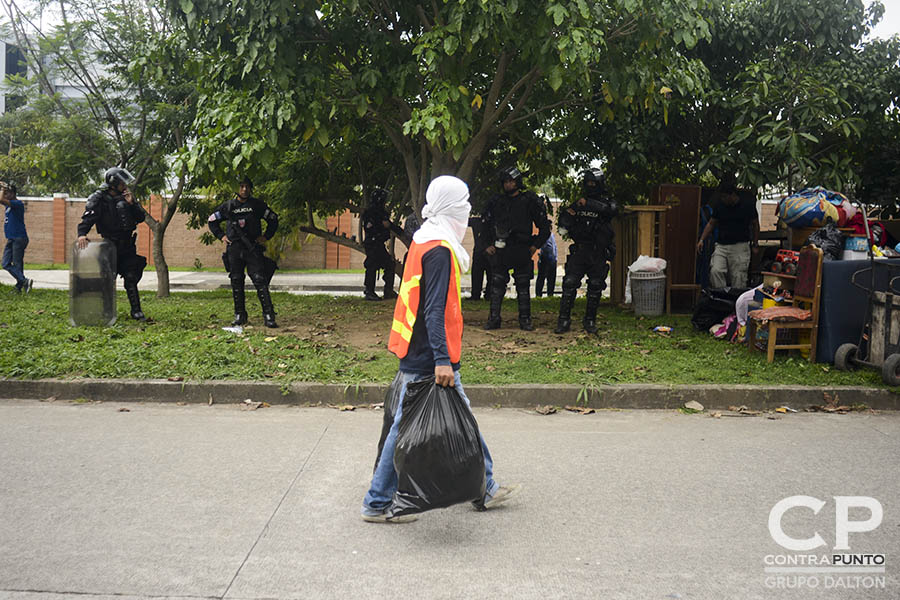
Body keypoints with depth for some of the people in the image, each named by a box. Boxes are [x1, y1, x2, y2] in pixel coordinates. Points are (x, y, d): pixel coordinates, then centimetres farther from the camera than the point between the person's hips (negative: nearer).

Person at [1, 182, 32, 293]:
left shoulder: (18, 203, -12)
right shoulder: (9, 204, 14)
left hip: (19, 238, -9)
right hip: (11, 239, 9)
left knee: (17, 264, -8)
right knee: (6, 264, 3)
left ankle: (20, 286, -4)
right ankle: (24, 281, 1)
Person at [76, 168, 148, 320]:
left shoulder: (125, 198, 8)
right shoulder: (99, 199, -7)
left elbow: (141, 217, 5)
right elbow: (88, 219, -20)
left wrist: (132, 203, -9)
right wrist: (82, 234, -37)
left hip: (127, 247, 4)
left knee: (131, 278, 2)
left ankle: (136, 311, 7)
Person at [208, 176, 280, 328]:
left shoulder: (257, 205, 5)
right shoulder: (228, 206, 9)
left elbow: (273, 219, 15)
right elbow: (211, 221, 21)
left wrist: (266, 236, 5)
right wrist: (221, 236, 10)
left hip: (253, 248, -2)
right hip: (234, 249, 2)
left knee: (260, 280, -11)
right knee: (236, 282, 6)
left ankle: (269, 316, -13)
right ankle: (239, 315, 15)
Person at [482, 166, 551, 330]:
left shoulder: (530, 200, 1)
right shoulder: (495, 201, 9)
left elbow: (544, 226, 6)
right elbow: (486, 225, 20)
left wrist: (535, 246, -1)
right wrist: (487, 245, 11)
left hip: (522, 250, -2)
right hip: (500, 250, 2)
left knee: (523, 286, 3)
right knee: (497, 285, 1)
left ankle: (525, 320, 11)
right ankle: (494, 319, 8)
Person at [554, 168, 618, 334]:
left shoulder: (607, 202, 1)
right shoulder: (579, 203, 12)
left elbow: (612, 210, -24)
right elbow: (564, 226, 15)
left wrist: (588, 204, -27)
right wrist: (568, 213, -7)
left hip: (598, 254, -2)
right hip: (579, 251, 2)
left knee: (595, 287, 4)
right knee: (569, 283, -7)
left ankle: (590, 321, 16)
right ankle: (564, 320, -2)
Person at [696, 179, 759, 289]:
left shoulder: (748, 206, -1)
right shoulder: (719, 206, 5)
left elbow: (755, 225, 11)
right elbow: (711, 223, 16)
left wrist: (755, 244, 8)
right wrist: (701, 240, 4)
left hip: (740, 247, -2)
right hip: (721, 246, 2)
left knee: (738, 278, -4)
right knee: (715, 271, -19)